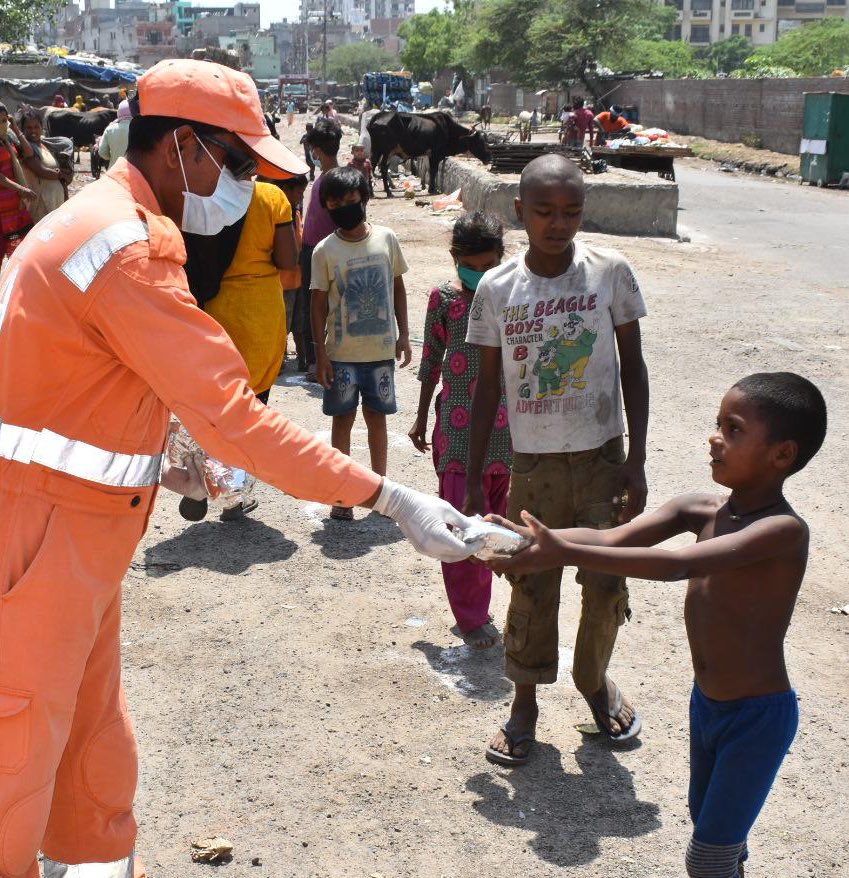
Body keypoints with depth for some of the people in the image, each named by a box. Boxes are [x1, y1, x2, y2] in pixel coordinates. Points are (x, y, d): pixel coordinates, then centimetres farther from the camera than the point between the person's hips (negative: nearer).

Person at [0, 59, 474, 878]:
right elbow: (233, 418, -27)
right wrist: (391, 499, -25)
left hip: (74, 532, 10)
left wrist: (156, 465, 11)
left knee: (93, 735, 21)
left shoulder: (98, 219, 12)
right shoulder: (129, 250, -22)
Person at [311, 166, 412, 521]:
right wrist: (320, 352, -6)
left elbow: (397, 287, 8)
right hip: (342, 352, -2)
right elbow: (319, 302, -3)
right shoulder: (325, 251, -6)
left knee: (377, 417, 11)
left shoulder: (386, 238, -1)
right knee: (344, 419, 6)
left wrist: (403, 334, 5)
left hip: (381, 349, 2)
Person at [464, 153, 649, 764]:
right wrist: (473, 479, 4)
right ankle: (526, 698, 25)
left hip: (602, 457, 0)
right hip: (533, 462, 0)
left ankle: (595, 678, 33)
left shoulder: (610, 272, -6)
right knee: (532, 587, 7)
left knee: (607, 584, 6)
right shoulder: (497, 288, -4)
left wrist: (636, 459, -6)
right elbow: (490, 385, 4)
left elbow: (632, 367, 0)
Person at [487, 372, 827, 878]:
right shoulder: (700, 510, -5)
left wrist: (566, 554, -46)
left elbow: (677, 566, -40)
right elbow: (614, 538, -11)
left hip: (759, 717, -7)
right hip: (706, 704, 7)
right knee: (712, 827, 25)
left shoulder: (783, 530, -27)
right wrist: (531, 539, -26)